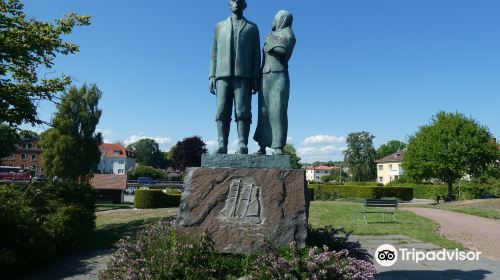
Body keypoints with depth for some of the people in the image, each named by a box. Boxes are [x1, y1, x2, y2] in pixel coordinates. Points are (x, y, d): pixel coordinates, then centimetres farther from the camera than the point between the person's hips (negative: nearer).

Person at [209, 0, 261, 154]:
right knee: (222, 112, -7)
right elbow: (214, 53, 15)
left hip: (243, 76, -1)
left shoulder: (252, 28, 18)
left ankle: (242, 145, -14)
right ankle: (222, 146, -10)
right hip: (223, 75, 2)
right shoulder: (220, 26, 22)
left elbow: (256, 55, 10)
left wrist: (256, 78, -3)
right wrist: (212, 75, 3)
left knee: (243, 111, -11)